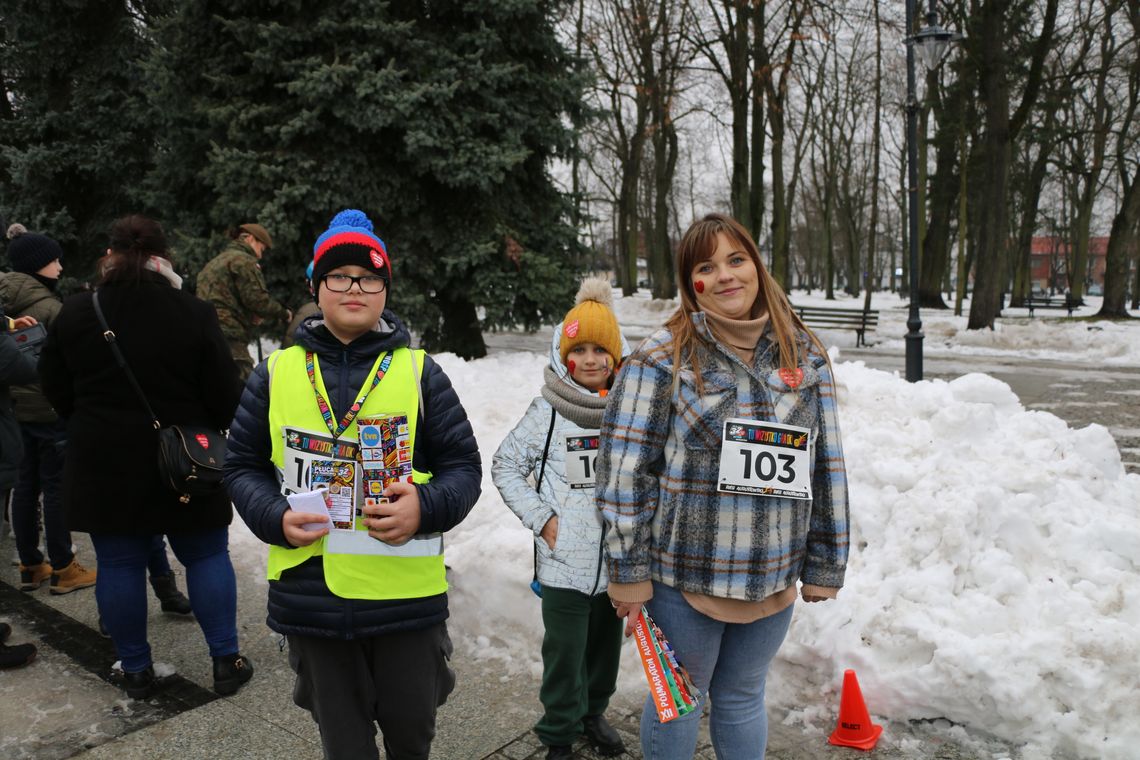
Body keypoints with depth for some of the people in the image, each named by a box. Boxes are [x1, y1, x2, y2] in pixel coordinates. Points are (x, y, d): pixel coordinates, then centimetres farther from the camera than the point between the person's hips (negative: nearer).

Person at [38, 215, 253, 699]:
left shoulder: (75, 313, -3)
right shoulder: (193, 314, -12)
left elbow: (56, 390, 8)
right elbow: (225, 396, -9)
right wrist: (212, 430, 12)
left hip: (103, 464, 2)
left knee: (119, 564, 12)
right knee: (207, 556, 10)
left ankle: (136, 670, 22)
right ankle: (226, 660, 15)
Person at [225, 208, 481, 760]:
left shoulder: (418, 370, 0)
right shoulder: (277, 372, 3)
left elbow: (463, 465, 1)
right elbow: (243, 466, 10)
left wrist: (426, 507, -18)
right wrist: (276, 518, -9)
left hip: (407, 593, 0)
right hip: (310, 592, 1)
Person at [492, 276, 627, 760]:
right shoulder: (549, 411, -10)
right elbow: (505, 466, -2)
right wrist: (541, 518, -9)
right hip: (563, 560, -3)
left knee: (606, 646, 19)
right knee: (564, 653, 6)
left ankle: (594, 713, 43)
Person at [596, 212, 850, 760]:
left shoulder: (804, 356, 3)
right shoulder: (661, 357, -10)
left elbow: (827, 464, 7)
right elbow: (625, 467, -10)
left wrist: (824, 565, 7)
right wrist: (628, 571, -10)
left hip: (772, 577, 3)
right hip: (685, 574, -3)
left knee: (742, 699, 20)